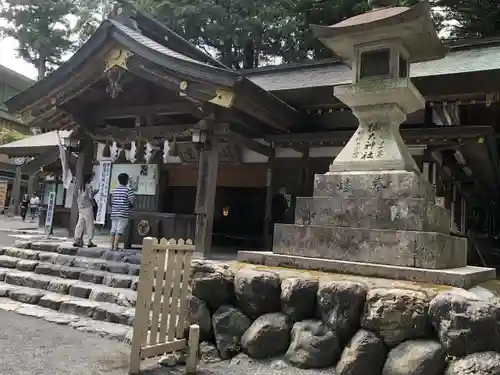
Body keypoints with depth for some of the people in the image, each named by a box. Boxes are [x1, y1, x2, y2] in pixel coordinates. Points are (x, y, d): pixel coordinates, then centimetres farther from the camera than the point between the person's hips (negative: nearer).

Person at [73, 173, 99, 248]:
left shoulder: (81, 187, 12)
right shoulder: (89, 186, -10)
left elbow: (79, 198, 15)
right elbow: (90, 197, -13)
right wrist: (94, 192, 2)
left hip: (81, 208, 7)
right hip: (88, 207, -7)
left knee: (80, 224, 6)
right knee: (89, 224, -2)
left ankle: (76, 240, 3)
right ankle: (89, 241, -2)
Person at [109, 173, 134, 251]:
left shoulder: (115, 190, 10)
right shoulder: (128, 190, -8)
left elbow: (111, 201, 12)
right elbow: (131, 201, -11)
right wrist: (130, 207, 9)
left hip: (114, 213, 6)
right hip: (123, 214, -6)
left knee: (113, 229, 11)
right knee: (119, 230, -5)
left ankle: (112, 246, 15)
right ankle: (115, 246, -7)